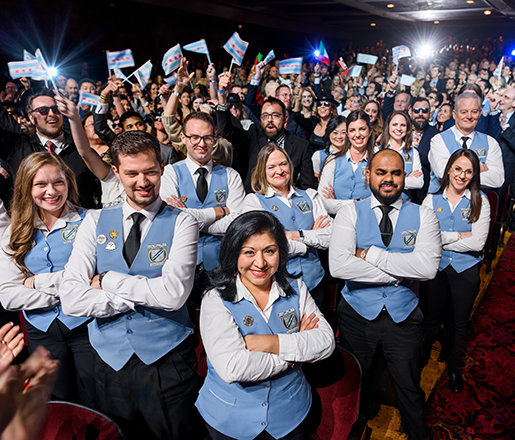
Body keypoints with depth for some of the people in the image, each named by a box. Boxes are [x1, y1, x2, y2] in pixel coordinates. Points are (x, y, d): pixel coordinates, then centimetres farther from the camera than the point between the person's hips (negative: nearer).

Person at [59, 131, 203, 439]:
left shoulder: (181, 222, -7)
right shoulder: (96, 222, 1)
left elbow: (175, 293, -22)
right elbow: (71, 300, -9)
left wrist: (107, 280, -14)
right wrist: (144, 295, -15)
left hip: (166, 359, -2)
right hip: (110, 359, 3)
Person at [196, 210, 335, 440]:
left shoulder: (296, 289, -5)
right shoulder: (215, 300, -18)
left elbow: (326, 343, -14)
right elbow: (231, 368, -29)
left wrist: (270, 343, -26)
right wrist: (296, 348, -20)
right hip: (230, 421, -2)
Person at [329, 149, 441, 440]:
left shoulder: (423, 216, -4)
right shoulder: (350, 214, -7)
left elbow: (428, 267, -21)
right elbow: (338, 266, -23)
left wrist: (370, 254, -21)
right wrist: (401, 271, -20)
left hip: (404, 317, 0)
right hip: (357, 314, 0)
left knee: (409, 388, 16)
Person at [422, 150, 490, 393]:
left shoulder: (480, 201, -4)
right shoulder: (432, 200, -2)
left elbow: (477, 243, -14)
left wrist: (442, 239, -13)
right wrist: (460, 236, -16)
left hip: (466, 271, 0)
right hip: (435, 268, 0)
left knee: (459, 323, 15)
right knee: (430, 318, 12)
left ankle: (455, 368, 36)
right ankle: (421, 358, 35)